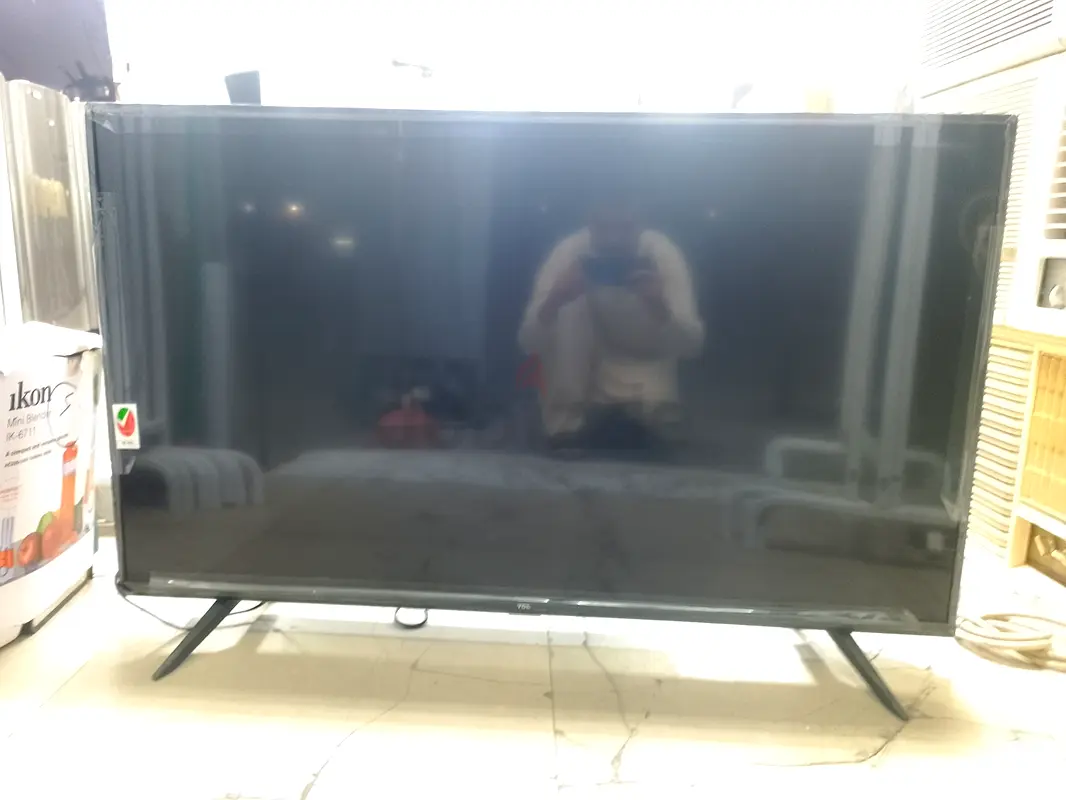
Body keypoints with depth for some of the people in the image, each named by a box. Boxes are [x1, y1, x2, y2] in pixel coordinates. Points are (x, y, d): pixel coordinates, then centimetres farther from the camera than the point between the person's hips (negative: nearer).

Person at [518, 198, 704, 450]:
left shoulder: (661, 252, -24)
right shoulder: (569, 252, -24)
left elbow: (692, 344, -28)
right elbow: (528, 343, -26)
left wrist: (660, 306, -48)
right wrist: (554, 301, -47)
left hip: (645, 365, -2)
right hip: (579, 370, 2)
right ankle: (567, 423, -19)